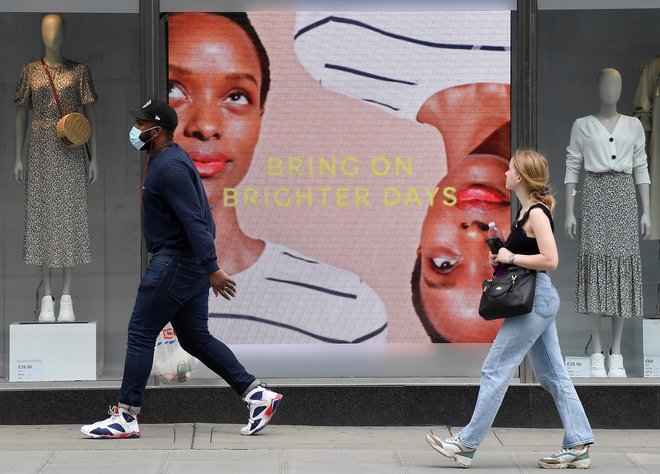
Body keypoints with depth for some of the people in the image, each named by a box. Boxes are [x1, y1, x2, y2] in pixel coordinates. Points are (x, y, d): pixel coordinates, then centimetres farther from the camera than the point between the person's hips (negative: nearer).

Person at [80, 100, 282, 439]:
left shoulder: (169, 167, -18)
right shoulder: (166, 160, 16)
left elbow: (194, 221, -24)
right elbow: (197, 218, 21)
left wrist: (212, 269, -27)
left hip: (175, 263, -11)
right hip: (189, 263, 11)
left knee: (140, 334, -5)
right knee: (195, 338, 13)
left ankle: (125, 419, -1)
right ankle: (258, 395, 13)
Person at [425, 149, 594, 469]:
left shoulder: (536, 214, -15)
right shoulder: (528, 211, 14)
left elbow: (550, 260, -23)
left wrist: (511, 257, -15)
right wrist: (502, 255, 8)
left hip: (534, 300, -10)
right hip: (537, 300, 10)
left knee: (495, 371, -5)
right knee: (552, 375, 10)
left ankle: (467, 444, 0)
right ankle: (578, 446, 10)